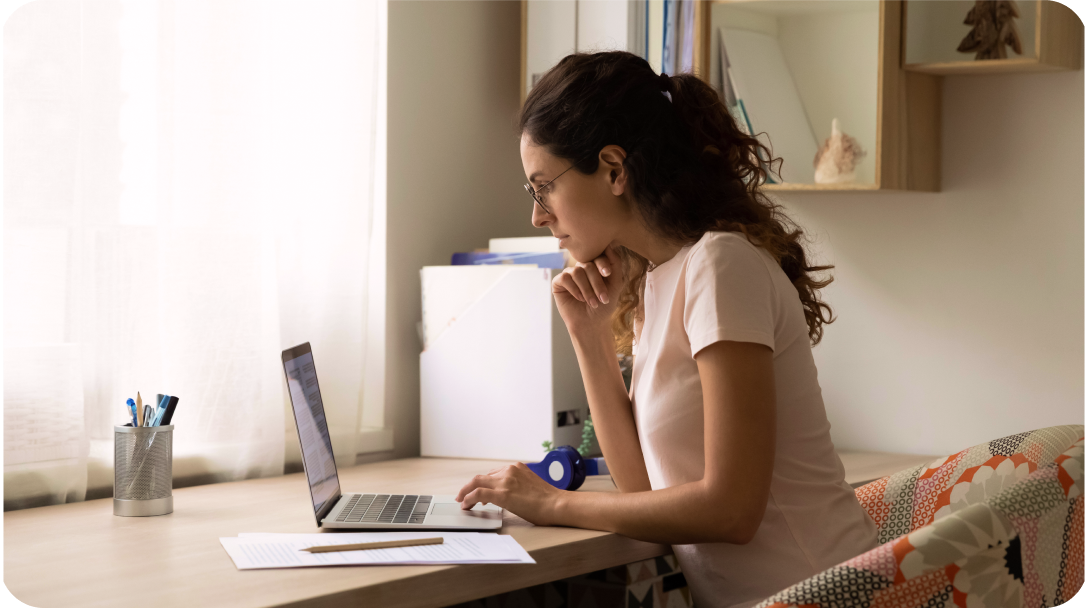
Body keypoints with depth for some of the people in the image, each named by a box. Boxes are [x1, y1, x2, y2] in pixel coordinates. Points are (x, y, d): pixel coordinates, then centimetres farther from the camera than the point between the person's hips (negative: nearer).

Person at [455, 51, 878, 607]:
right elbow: (646, 486, 7)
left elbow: (731, 509, -19)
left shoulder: (722, 264, -15)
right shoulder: (651, 284, 11)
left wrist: (555, 505, -10)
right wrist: (590, 336, 2)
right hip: (732, 592, 7)